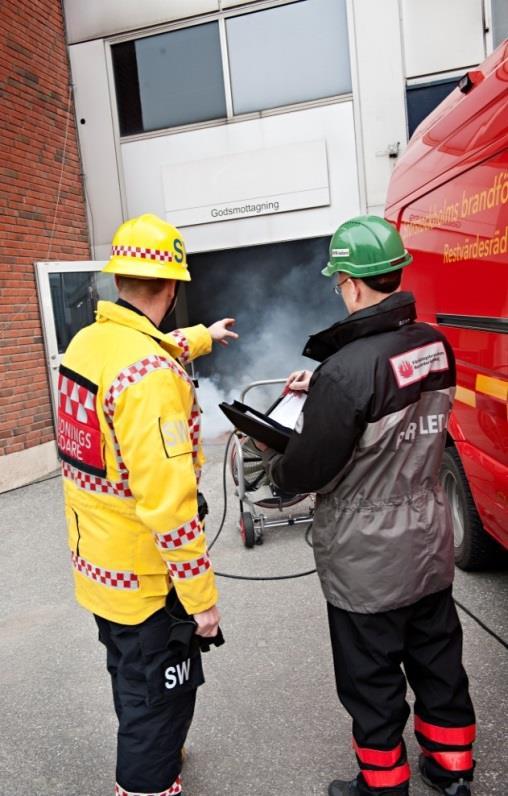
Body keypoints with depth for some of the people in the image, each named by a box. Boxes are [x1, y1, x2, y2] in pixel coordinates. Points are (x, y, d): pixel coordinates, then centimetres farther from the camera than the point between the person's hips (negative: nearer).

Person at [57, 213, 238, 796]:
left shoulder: (88, 341, 0)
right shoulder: (151, 376, -29)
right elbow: (168, 503, -30)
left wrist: (202, 337, 39)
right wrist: (201, 596, -19)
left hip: (94, 561, 9)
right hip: (144, 578, -9)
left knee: (132, 680, 30)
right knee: (161, 697, 12)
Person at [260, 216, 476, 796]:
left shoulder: (346, 369, -28)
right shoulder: (436, 347, -5)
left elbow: (305, 473, -21)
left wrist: (271, 460, 0)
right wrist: (323, 388, 12)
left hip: (366, 562, -7)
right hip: (430, 547, 7)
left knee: (371, 683, 15)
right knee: (439, 662, 24)